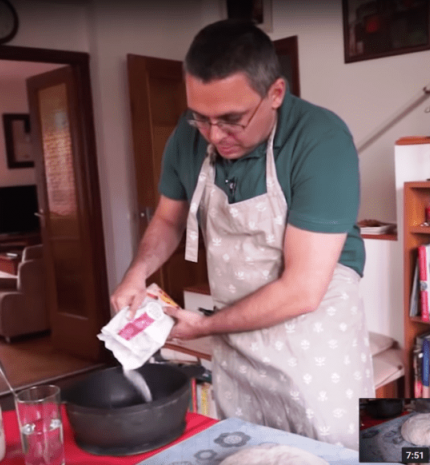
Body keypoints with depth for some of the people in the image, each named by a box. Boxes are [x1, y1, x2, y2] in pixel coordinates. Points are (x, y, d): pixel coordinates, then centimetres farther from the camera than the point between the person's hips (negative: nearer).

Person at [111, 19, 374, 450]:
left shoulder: (321, 140, -25)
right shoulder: (189, 137, -8)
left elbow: (303, 289, -26)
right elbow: (168, 219, 12)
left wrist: (206, 326, -14)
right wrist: (137, 272, -8)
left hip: (314, 337, -5)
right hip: (234, 337, 5)